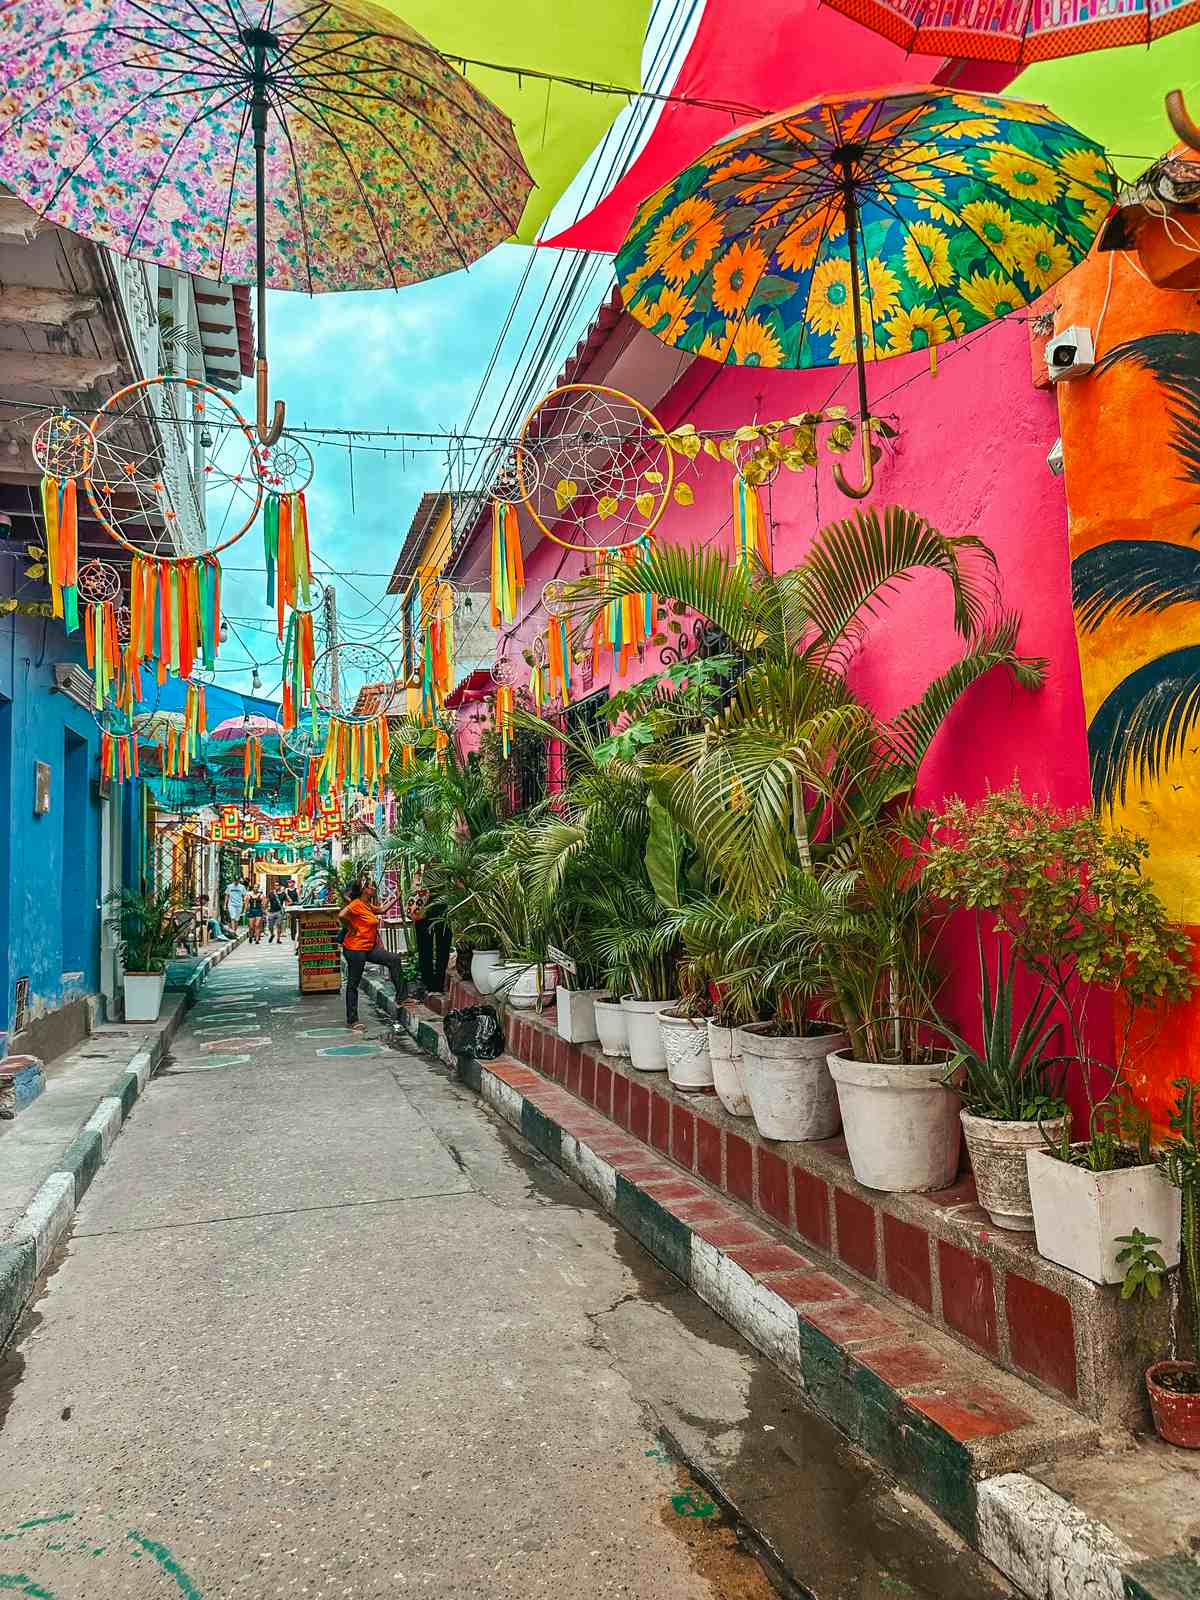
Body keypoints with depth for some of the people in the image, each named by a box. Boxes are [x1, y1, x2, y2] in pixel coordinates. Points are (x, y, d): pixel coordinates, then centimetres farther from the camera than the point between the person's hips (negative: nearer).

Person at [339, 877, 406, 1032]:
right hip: (355, 949, -9)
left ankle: (401, 996, 6)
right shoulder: (356, 904, -16)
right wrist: (350, 928, -18)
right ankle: (352, 1020, 8)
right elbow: (342, 915, -32)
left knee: (395, 960, 3)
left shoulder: (367, 905, 12)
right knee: (353, 983, 1)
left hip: (370, 947, 9)